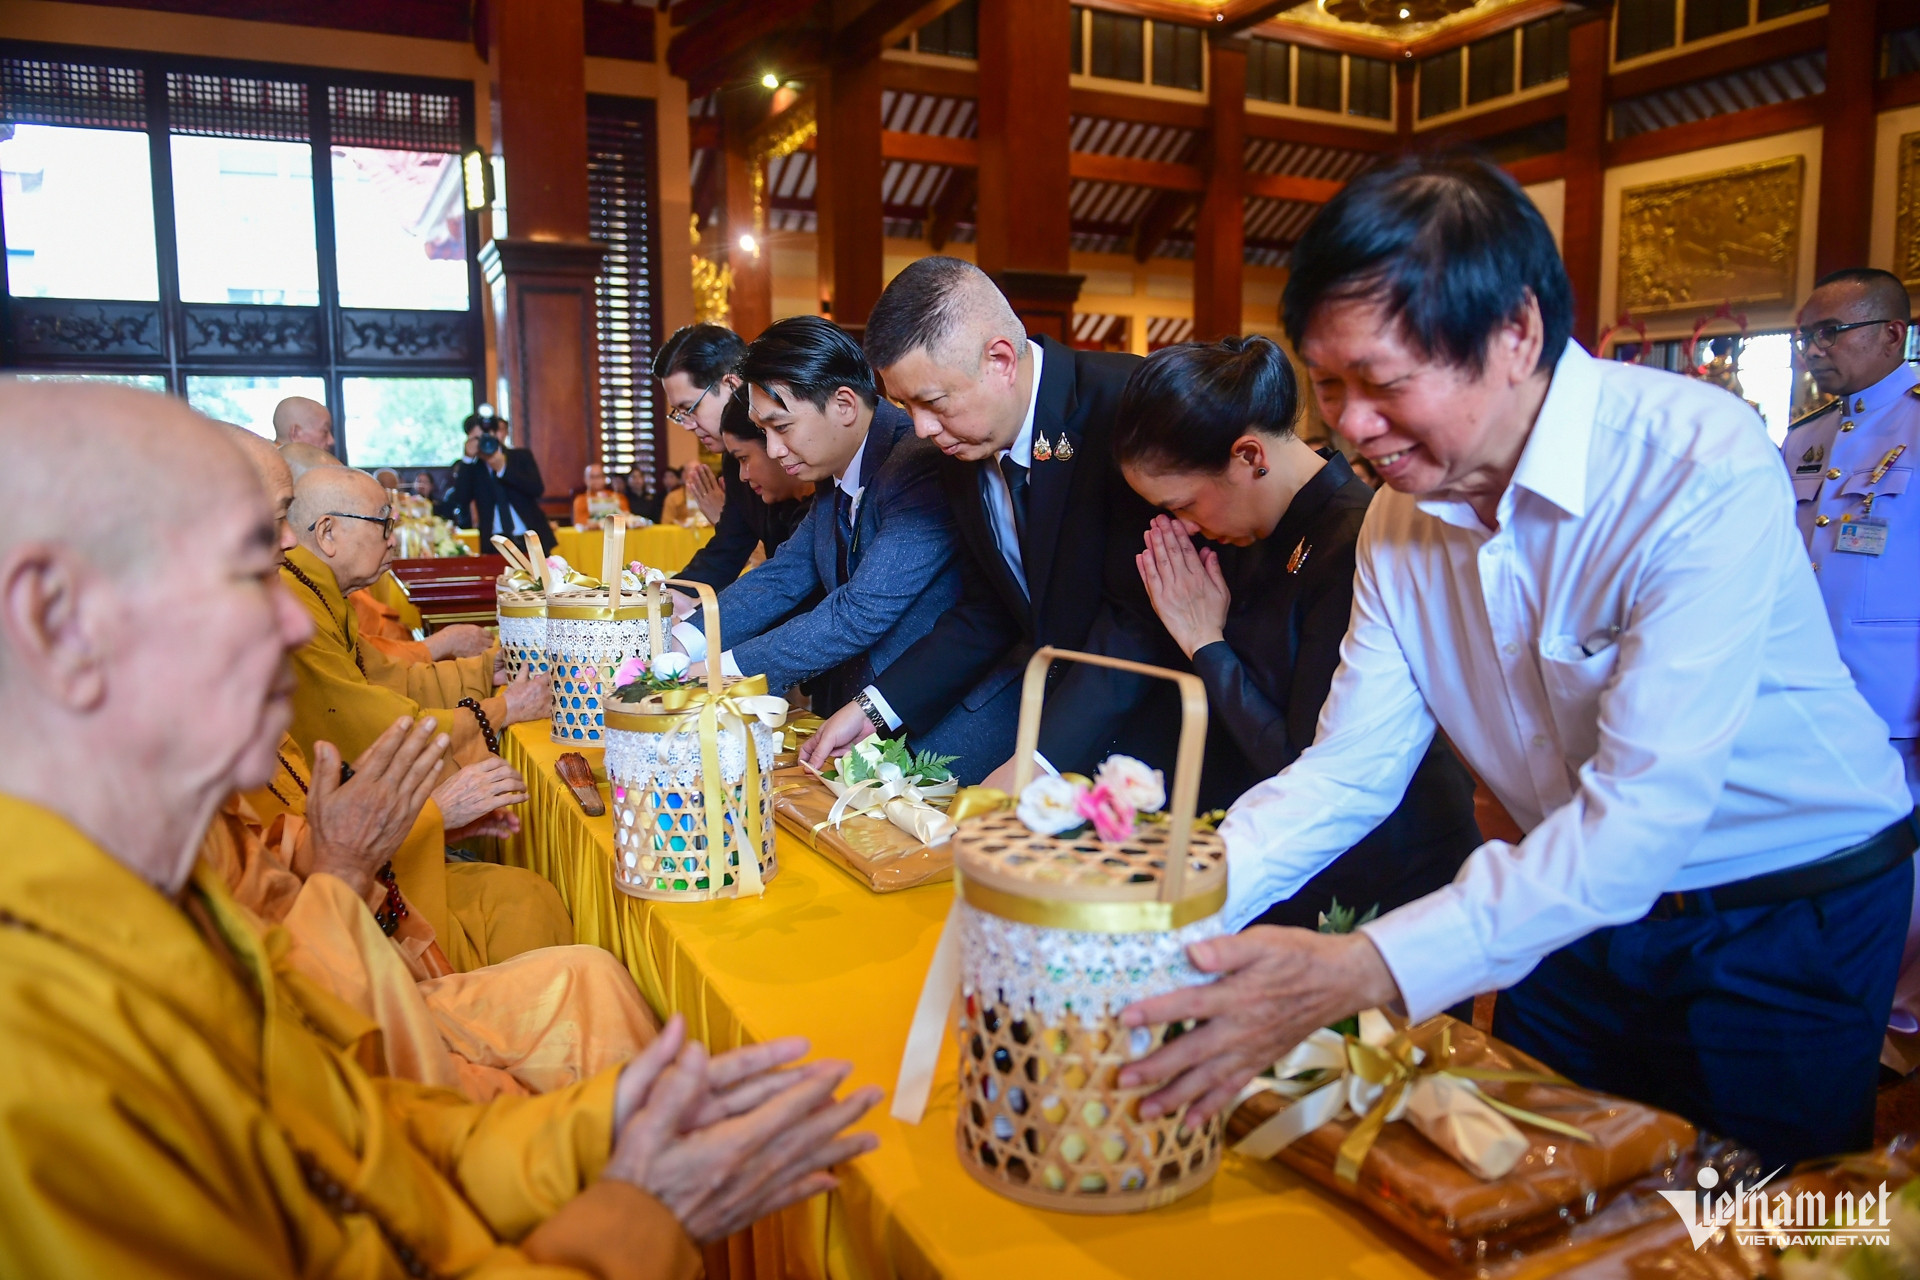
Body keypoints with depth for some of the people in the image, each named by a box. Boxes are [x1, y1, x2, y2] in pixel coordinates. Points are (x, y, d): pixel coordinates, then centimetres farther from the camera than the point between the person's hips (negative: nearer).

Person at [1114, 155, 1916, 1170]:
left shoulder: (1703, 469, -28)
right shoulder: (1400, 519, -7)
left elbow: (1646, 812, -35)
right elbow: (1349, 769, -7)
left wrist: (1356, 973, -44)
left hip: (1785, 933, -5)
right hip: (1574, 912, 5)